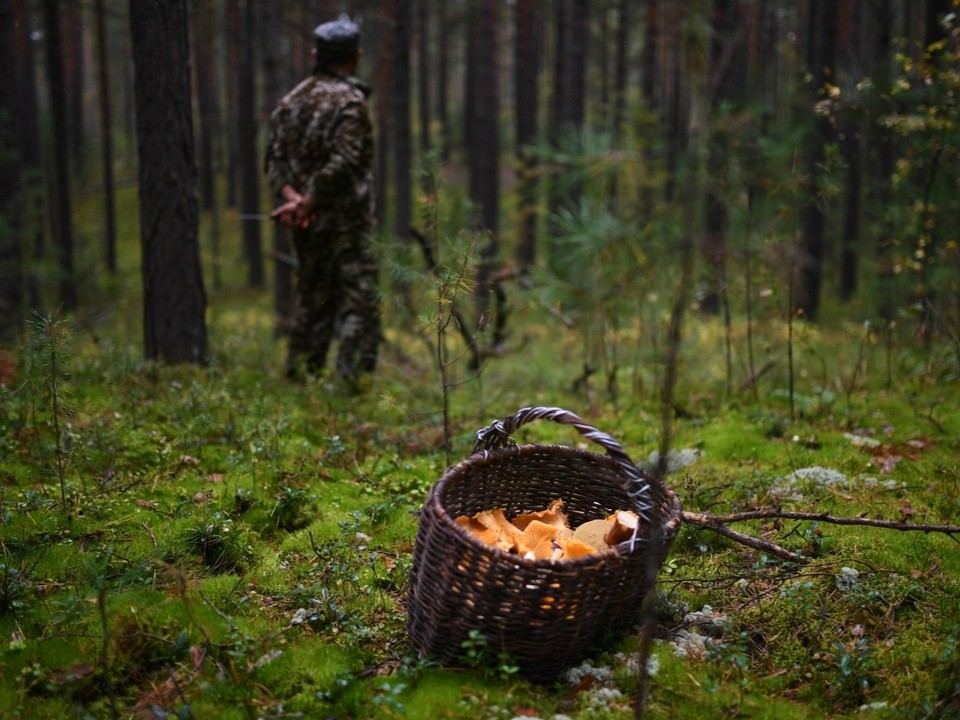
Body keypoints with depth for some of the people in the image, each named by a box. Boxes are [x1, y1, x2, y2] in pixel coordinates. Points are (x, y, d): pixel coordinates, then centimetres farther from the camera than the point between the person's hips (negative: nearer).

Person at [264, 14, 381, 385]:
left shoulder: (293, 99, 11)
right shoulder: (350, 101, -11)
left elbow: (275, 156, 7)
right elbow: (342, 163, -20)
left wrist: (292, 196, -5)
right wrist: (308, 203, -13)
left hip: (308, 224, 7)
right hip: (345, 222, -7)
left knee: (311, 301, 15)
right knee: (358, 303, -3)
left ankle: (300, 378, 19)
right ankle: (352, 379, -7)